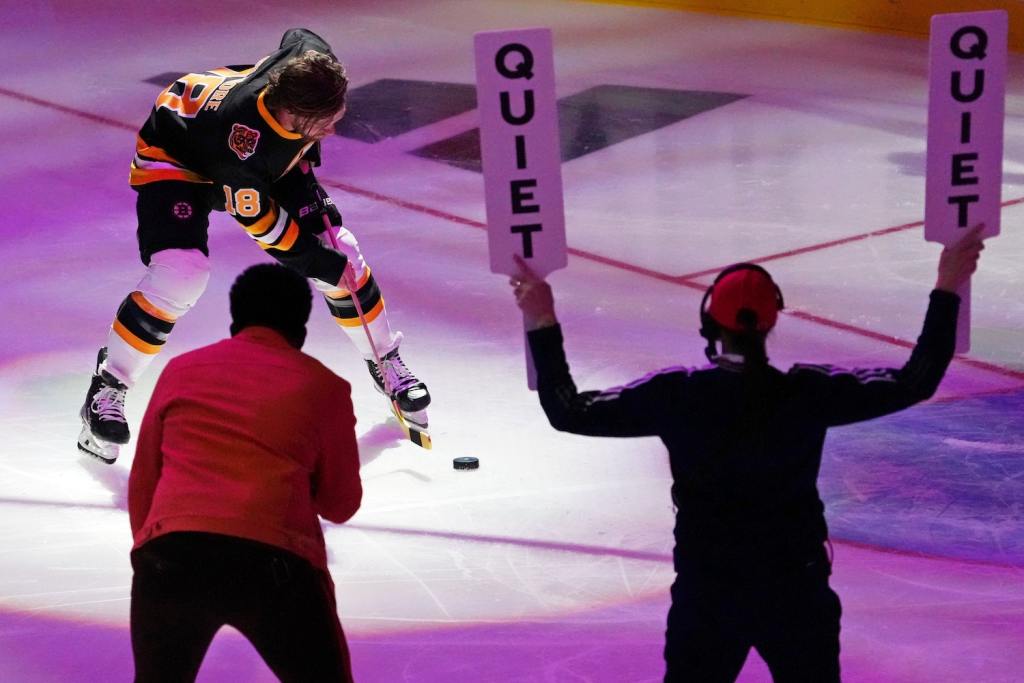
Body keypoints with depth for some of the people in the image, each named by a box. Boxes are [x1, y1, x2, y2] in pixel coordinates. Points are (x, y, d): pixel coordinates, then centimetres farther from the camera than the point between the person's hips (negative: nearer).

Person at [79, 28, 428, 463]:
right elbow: (257, 218, -29)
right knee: (180, 272, -26)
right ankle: (107, 386, -5)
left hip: (272, 159, 6)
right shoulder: (243, 138, -44)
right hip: (176, 157, -6)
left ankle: (385, 362, 21)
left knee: (338, 248, 0)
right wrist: (316, 262, -22)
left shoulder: (314, 61, -30)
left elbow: (298, 35, -3)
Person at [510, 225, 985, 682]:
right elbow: (914, 383, -9)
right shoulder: (809, 394, -16)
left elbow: (570, 412, -9)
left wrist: (543, 326, -3)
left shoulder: (674, 396, -15)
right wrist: (946, 292, -3)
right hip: (797, 590, 0)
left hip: (706, 593, 0)